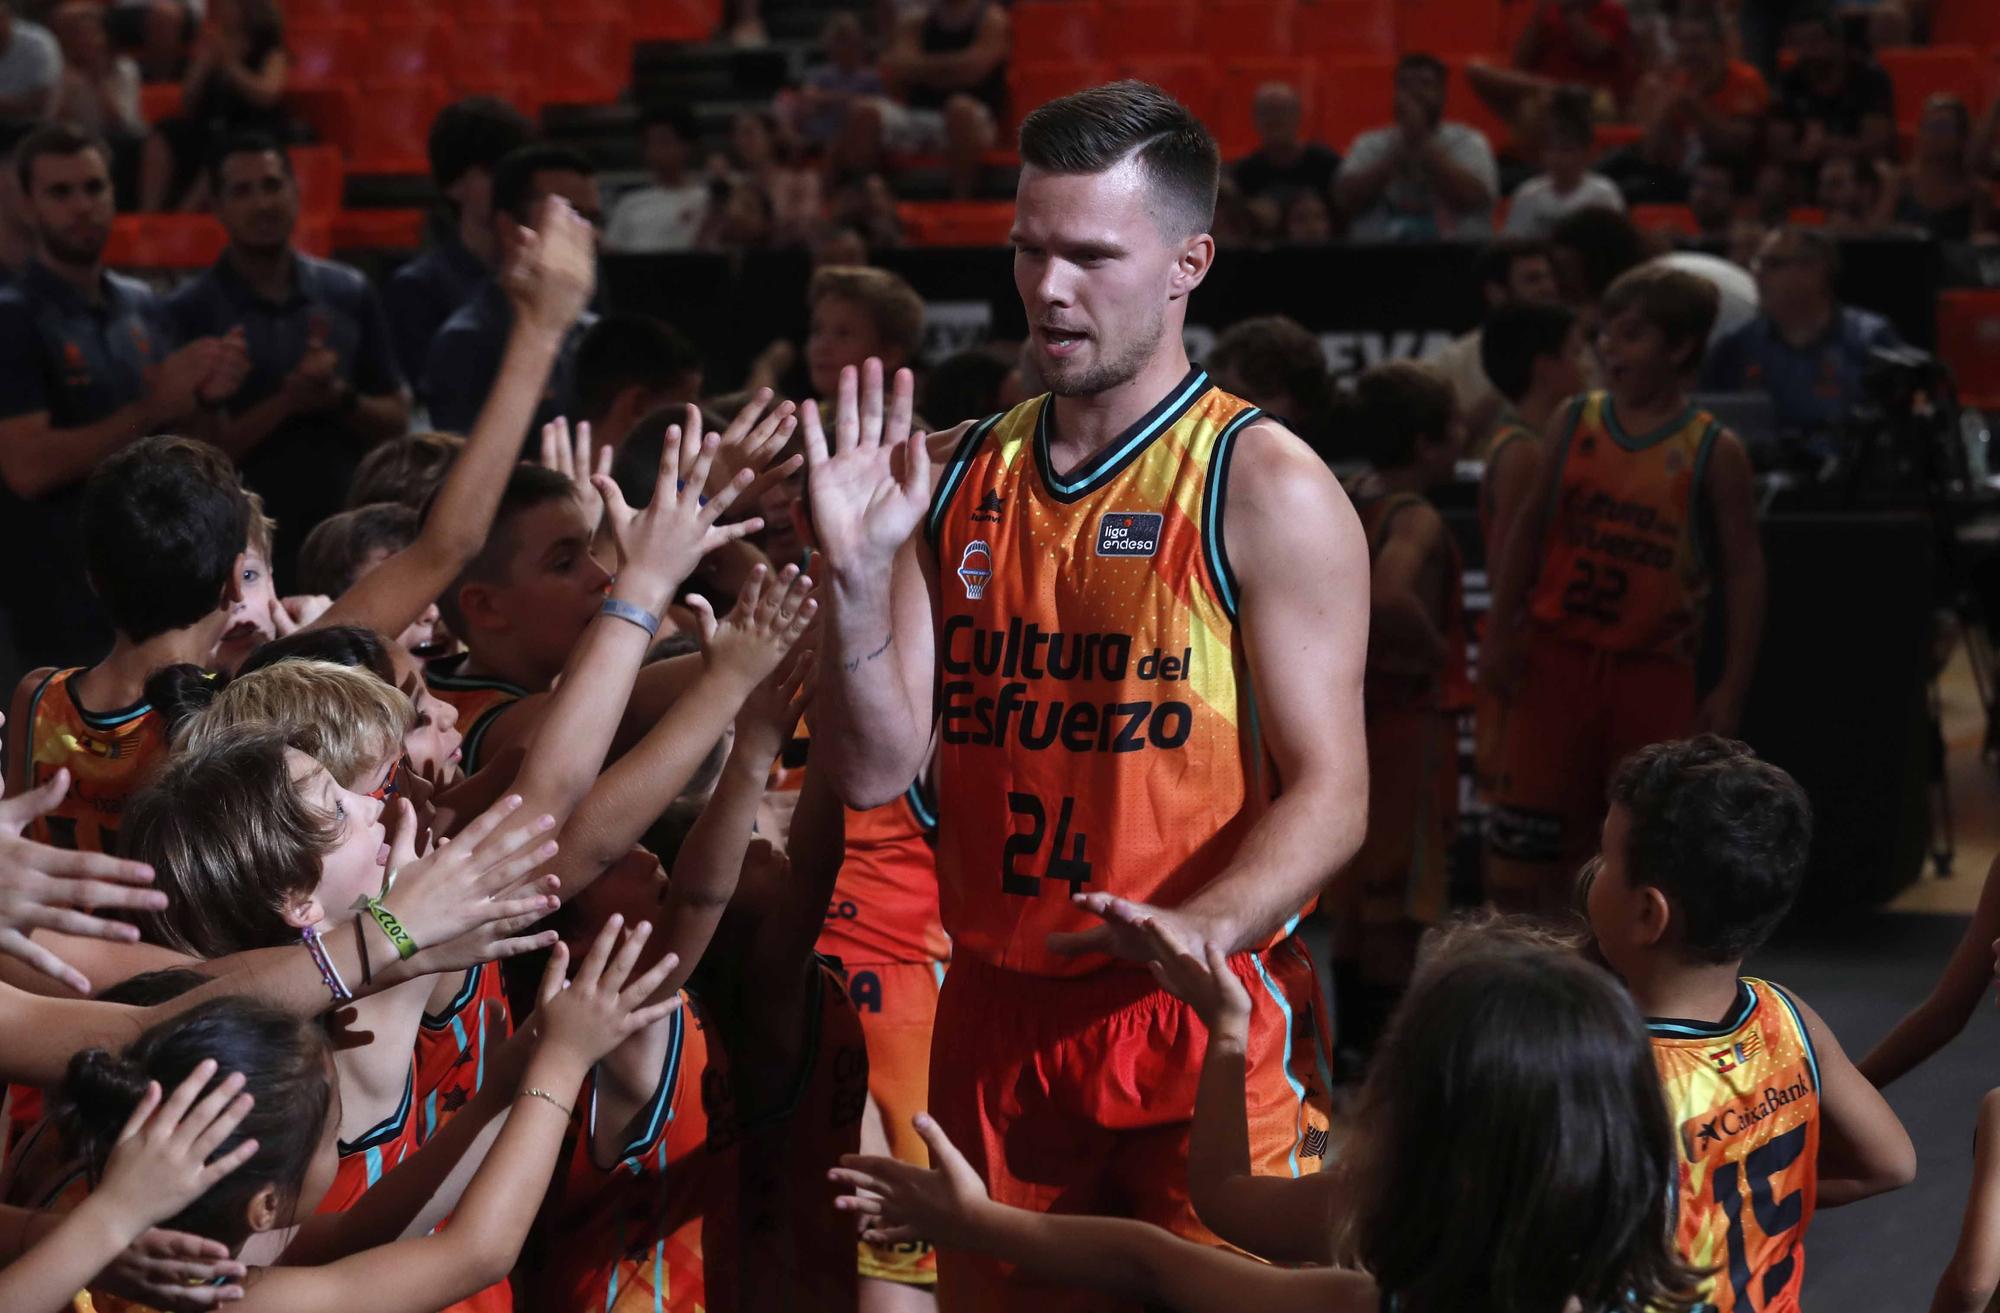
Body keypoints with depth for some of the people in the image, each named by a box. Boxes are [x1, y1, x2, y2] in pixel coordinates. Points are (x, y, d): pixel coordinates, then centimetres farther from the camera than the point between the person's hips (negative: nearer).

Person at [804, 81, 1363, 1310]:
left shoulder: (1267, 490, -7)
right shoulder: (962, 479, 7)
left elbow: (1328, 794, -12)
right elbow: (876, 773, 3)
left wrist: (1199, 931, -30)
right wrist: (860, 572, -12)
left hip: (1207, 1022, -5)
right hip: (995, 1015, 5)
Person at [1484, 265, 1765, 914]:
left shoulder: (1713, 452, -4)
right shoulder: (1575, 423, 4)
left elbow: (1743, 569, -2)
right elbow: (1530, 527, 9)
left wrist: (1732, 688, -7)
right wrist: (1499, 634, 1)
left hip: (1653, 672, -2)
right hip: (1558, 658, 2)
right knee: (1518, 860, 0)